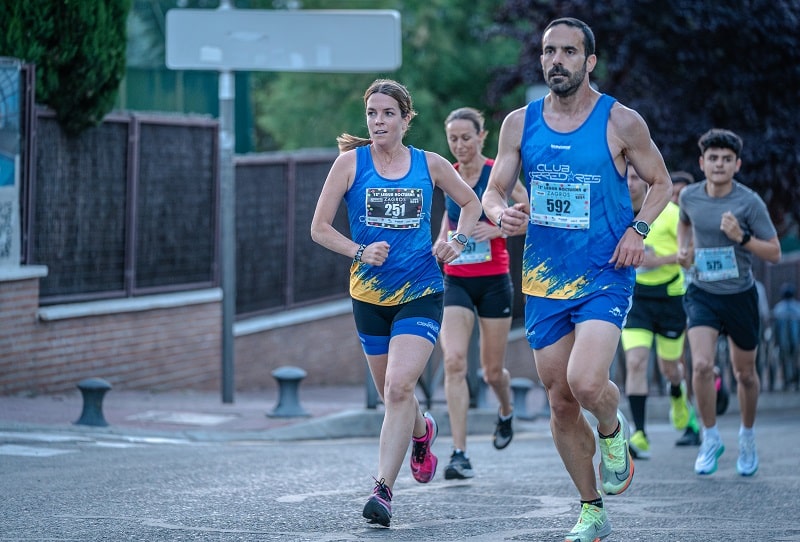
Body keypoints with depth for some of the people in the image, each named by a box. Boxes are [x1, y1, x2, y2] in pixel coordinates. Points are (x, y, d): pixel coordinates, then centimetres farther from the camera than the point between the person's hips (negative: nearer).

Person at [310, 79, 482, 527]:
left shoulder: (431, 165, 1)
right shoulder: (351, 163, -2)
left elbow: (472, 203, 18)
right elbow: (320, 227, 0)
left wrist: (457, 242, 1)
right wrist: (359, 251, -15)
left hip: (421, 292, -2)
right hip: (369, 295, 2)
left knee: (399, 387, -19)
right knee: (390, 392, 14)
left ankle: (383, 490, -17)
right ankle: (423, 431, 49)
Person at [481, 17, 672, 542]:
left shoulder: (621, 122, -5)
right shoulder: (520, 123, 3)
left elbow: (662, 183, 7)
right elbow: (493, 191, 8)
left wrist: (638, 228, -10)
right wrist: (501, 213, -16)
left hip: (605, 276, -4)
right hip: (543, 280, 4)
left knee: (586, 383, -25)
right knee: (561, 402, 7)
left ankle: (613, 431, 12)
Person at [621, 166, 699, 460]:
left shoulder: (667, 212, -12)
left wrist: (660, 260, -23)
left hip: (670, 295, -1)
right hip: (634, 298, 1)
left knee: (669, 366, 14)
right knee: (635, 363, -17)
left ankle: (678, 395, 51)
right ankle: (640, 437, -18)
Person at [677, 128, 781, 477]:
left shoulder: (750, 202, -14)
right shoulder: (690, 196, -3)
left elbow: (774, 253, -12)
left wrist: (742, 237, -26)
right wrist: (684, 249, 3)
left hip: (740, 295, -1)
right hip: (702, 294, 1)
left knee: (744, 373, 11)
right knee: (701, 365, -18)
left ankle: (747, 436, 36)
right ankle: (710, 438, 0)